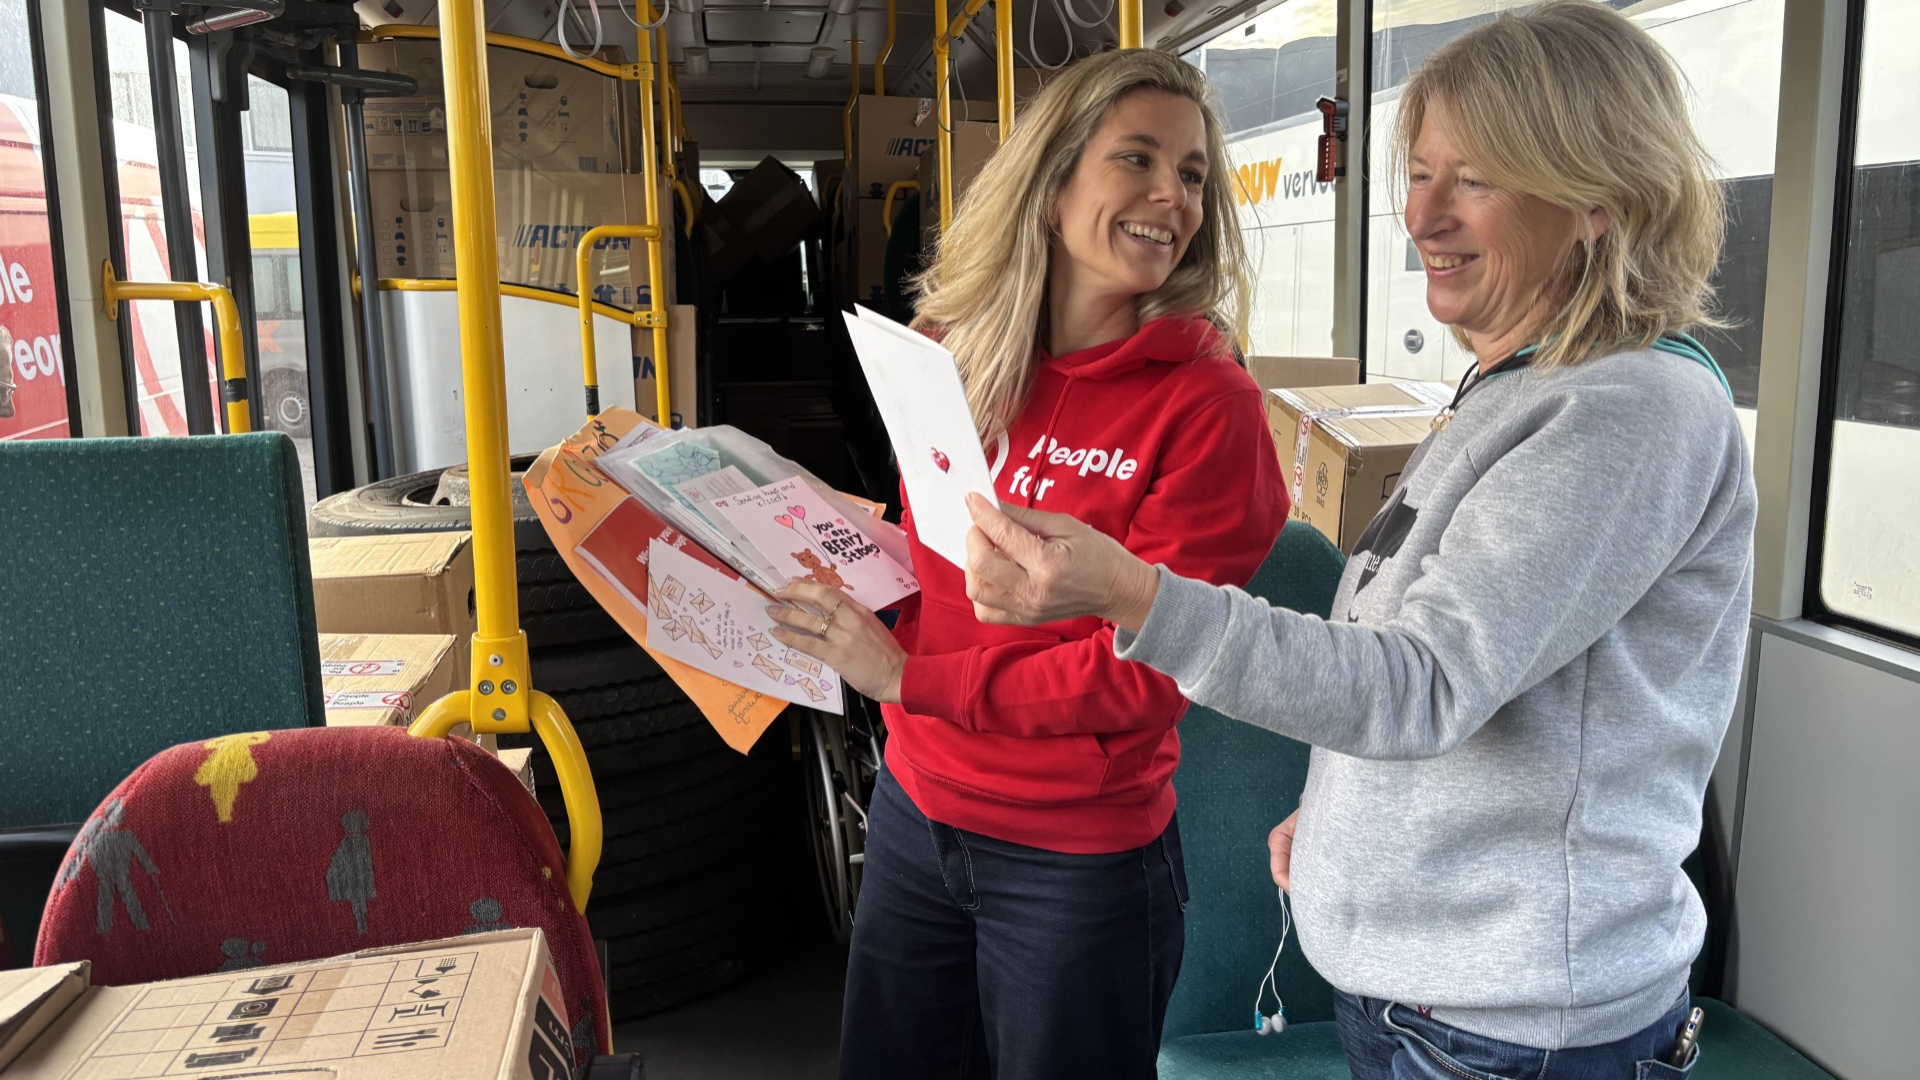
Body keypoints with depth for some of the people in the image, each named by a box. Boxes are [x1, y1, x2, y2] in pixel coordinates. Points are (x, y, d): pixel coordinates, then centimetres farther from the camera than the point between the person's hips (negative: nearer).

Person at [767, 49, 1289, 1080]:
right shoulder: (953, 356, -1)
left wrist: (913, 677, -19)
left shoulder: (1207, 405, -16)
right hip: (914, 810, 5)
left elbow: (1148, 671, -18)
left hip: (1081, 860, -5)